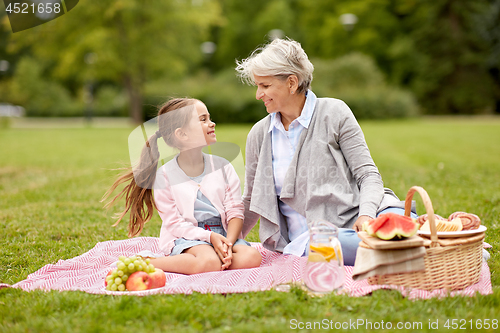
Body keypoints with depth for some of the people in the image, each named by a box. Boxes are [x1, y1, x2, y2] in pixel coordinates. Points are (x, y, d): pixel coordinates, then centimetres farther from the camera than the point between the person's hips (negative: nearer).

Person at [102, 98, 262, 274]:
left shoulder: (222, 166, 7)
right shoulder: (165, 175, -3)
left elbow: (235, 211, 1)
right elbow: (174, 223, -6)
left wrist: (229, 242, -18)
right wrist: (210, 236, -20)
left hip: (223, 234, 5)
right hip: (186, 238, -4)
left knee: (251, 257, -27)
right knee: (209, 262, -37)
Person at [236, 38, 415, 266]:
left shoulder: (334, 113, 3)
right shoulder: (259, 135, 11)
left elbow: (368, 174, -1)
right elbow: (251, 204, 22)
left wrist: (366, 215, -20)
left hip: (352, 218, 0)